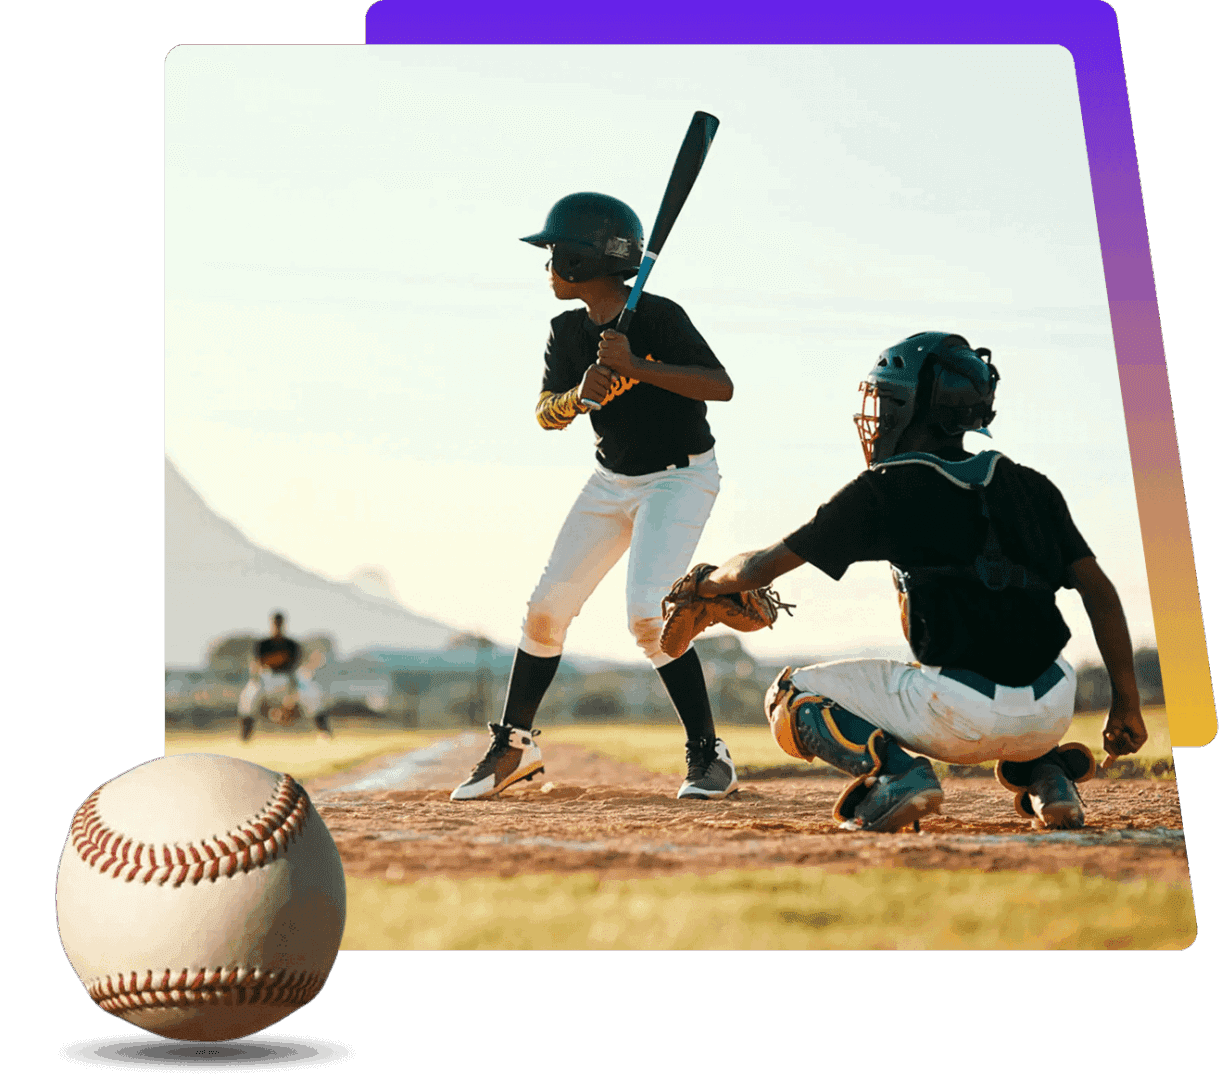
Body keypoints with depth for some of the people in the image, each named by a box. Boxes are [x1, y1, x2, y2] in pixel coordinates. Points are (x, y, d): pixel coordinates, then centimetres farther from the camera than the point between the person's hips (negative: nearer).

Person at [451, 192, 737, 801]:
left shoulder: (658, 317, -20)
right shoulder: (568, 331, -1)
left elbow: (721, 387, -27)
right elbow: (546, 414, -9)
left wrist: (635, 366, -34)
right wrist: (582, 394, -30)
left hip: (680, 478, -6)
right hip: (612, 479, 7)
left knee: (647, 614, -22)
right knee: (546, 608, 4)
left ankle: (709, 755, -7)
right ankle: (514, 745, 20)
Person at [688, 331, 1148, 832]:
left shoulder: (884, 490, 1)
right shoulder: (1030, 485, 14)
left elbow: (759, 569, 5)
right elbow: (1099, 589, 7)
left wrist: (709, 582, 25)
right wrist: (1126, 704, 13)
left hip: (960, 718, -5)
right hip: (1052, 715, 6)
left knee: (790, 696, 12)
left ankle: (893, 771, -12)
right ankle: (1046, 774, 13)